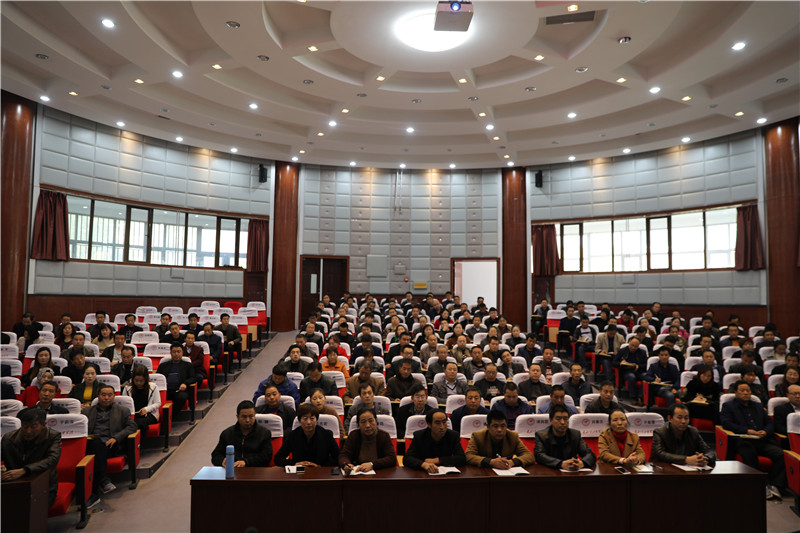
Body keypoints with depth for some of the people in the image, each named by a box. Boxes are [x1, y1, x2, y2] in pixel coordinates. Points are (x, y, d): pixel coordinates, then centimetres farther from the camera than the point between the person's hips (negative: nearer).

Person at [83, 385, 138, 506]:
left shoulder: (122, 411, 21)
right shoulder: (87, 411, 28)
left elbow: (132, 426, 8)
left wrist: (115, 438, -8)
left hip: (110, 445, -1)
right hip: (92, 444, 1)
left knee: (99, 450, -35)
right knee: (96, 443, -36)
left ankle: (94, 493, -38)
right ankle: (103, 480, -41)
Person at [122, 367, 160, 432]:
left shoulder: (153, 387, 6)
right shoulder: (127, 388, 11)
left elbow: (158, 403, 7)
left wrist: (146, 409, -9)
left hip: (149, 414, -1)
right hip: (132, 414, 1)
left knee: (140, 422, -36)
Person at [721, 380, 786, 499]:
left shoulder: (758, 406, 28)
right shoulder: (728, 406, 12)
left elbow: (770, 423, 21)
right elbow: (726, 423, -3)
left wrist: (765, 432, -3)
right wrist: (746, 431, -14)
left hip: (762, 441, 5)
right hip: (744, 442, -4)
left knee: (781, 454, -24)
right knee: (749, 453, -37)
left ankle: (773, 485, -16)